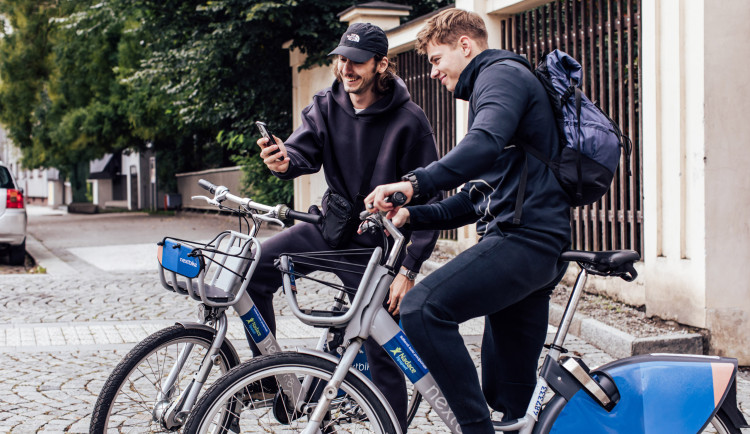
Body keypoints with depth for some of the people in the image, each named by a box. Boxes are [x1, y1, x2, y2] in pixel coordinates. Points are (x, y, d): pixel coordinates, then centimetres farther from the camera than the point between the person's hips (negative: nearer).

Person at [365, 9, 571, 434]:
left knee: (423, 308, -24)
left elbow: (486, 143, -26)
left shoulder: (501, 73, -2)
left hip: (524, 238, -10)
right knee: (508, 393, 12)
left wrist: (415, 183, -36)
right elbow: (475, 200, 27)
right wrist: (413, 214, 14)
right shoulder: (489, 89, 30)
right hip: (540, 246, 10)